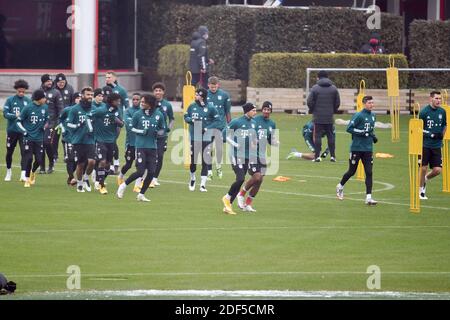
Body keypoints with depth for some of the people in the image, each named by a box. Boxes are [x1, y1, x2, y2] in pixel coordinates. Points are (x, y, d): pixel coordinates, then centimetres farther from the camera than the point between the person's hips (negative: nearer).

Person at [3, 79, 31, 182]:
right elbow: (5, 113, -8)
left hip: (24, 131, -1)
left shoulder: (28, 101, 1)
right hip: (12, 130, 1)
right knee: (9, 152, 13)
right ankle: (8, 171, 32)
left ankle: (23, 174, -12)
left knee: (24, 152, -11)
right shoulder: (10, 100, -2)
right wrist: (15, 116, -22)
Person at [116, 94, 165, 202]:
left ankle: (141, 194, 14)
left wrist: (158, 132, -8)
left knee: (151, 172, -1)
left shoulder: (158, 115, 3)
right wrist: (142, 132, -11)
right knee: (140, 172, -10)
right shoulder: (138, 115, -2)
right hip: (141, 146, -3)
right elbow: (132, 128, 6)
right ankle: (123, 185, 13)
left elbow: (162, 129, 14)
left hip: (153, 147, 3)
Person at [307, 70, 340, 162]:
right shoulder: (333, 88, 3)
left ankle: (317, 155, -4)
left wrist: (312, 110, 11)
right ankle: (332, 156, 7)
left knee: (317, 136, 1)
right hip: (329, 117, 3)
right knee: (330, 136, 9)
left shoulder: (315, 88, -6)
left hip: (318, 117, -3)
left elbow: (310, 102, -7)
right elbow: (337, 102, 5)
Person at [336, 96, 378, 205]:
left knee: (369, 172, -3)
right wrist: (362, 132, -20)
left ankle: (368, 197, -5)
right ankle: (340, 186, 34)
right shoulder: (358, 116, -12)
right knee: (352, 171, 7)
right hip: (356, 148, -5)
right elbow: (349, 128, -15)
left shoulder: (373, 116, 10)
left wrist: (373, 136, 7)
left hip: (368, 149, 5)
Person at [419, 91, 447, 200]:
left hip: (437, 145, 4)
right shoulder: (424, 112, -10)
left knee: (437, 170, -2)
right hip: (425, 145, -4)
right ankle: (421, 191, 19)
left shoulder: (442, 112, 5)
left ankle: (426, 179, 30)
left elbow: (444, 125, 21)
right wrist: (431, 135, -16)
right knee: (423, 168, 1)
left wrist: (442, 135, 3)